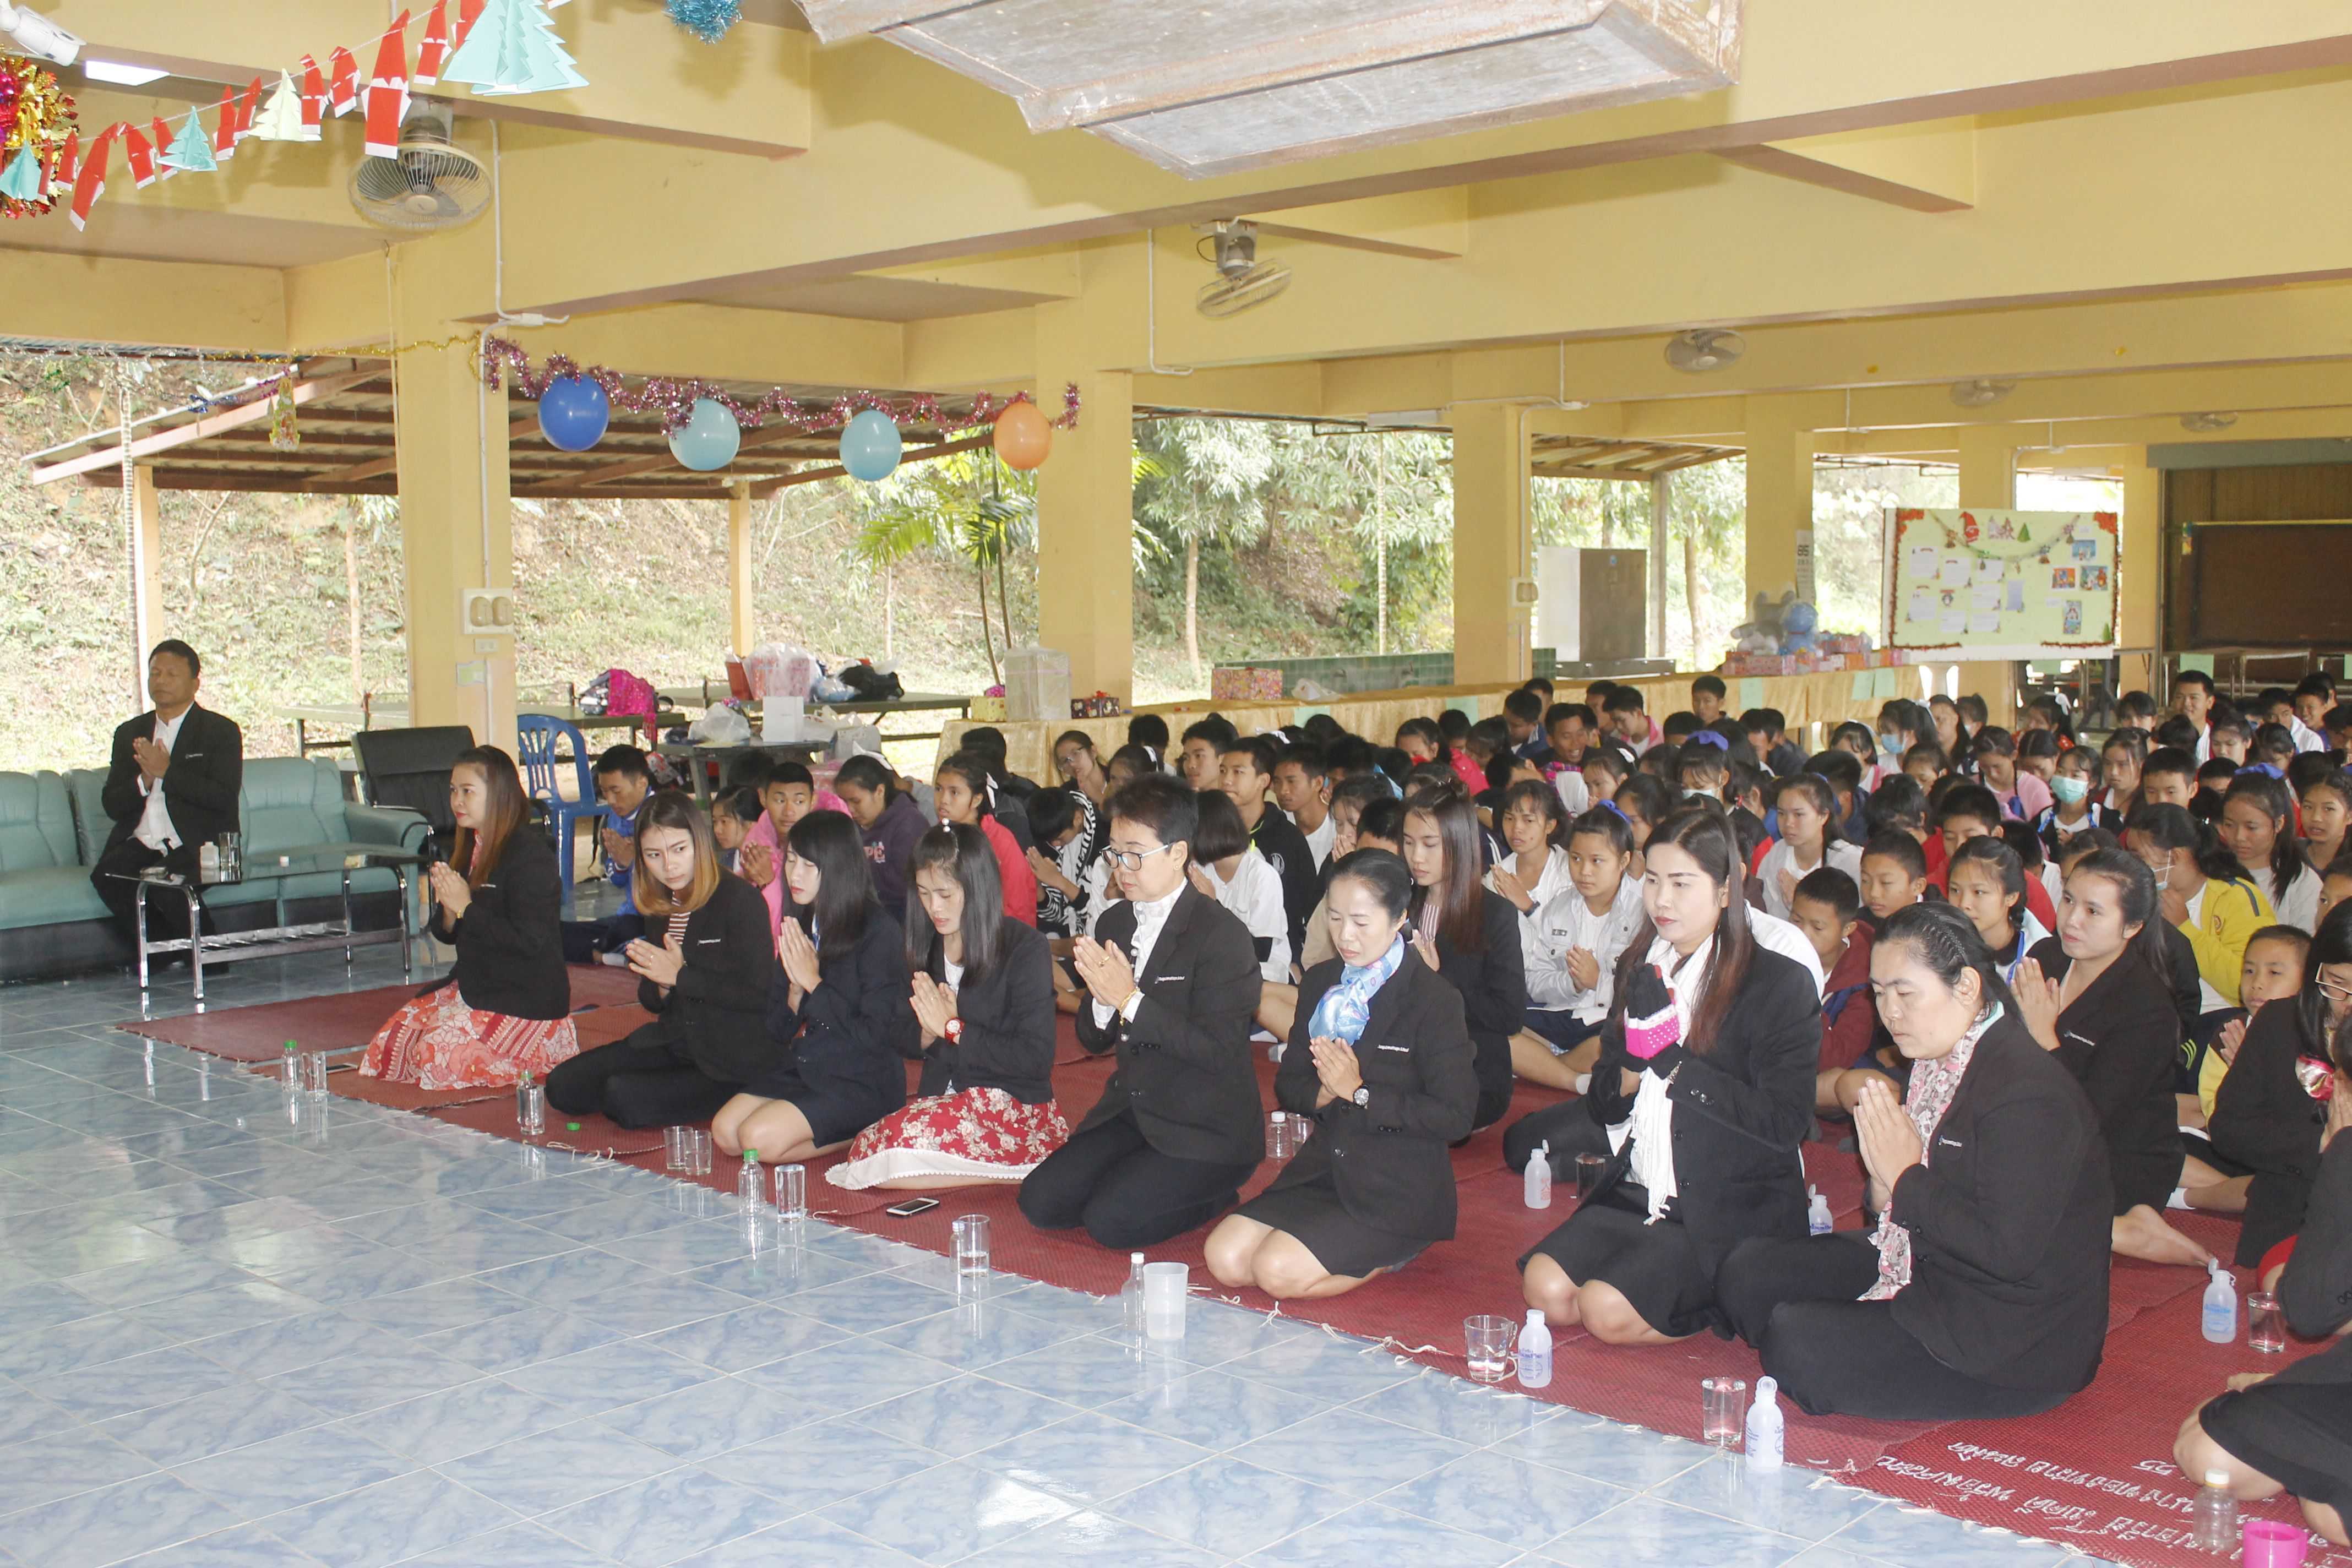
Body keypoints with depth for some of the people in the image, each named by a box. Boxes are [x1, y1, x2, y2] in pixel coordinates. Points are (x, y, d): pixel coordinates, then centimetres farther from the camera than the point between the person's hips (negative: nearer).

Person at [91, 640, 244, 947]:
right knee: (106, 876, -27)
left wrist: (167, 772, -14)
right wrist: (144, 781, -7)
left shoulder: (221, 731, 5)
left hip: (196, 845, -4)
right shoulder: (129, 733, 20)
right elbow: (111, 806, 13)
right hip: (140, 844, 4)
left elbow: (224, 798, -9)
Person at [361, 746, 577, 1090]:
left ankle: (546, 1052, 2)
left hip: (527, 1002, -9)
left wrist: (467, 907, -20)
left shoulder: (531, 854, -18)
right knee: (392, 1041, 1)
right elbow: (447, 935, 14)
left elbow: (529, 940, -24)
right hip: (473, 986, 9)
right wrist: (448, 909, -9)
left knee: (441, 1056, -22)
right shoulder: (464, 852, 9)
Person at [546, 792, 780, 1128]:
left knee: (623, 1096, -24)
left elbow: (760, 996, -21)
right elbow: (652, 1001, 15)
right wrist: (661, 987, -10)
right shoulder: (661, 906, 9)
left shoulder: (741, 900, -15)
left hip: (730, 1060, -8)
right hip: (674, 1045, 8)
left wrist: (681, 977, -18)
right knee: (563, 1086, -1)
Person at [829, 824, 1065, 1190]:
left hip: (1013, 1105, -7)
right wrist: (927, 1033, -8)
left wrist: (953, 1028, -9)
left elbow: (1035, 1059, -14)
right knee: (866, 1153, -20)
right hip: (942, 1099, 7)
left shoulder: (1024, 947, -9)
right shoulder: (926, 945, 9)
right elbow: (907, 1043, 16)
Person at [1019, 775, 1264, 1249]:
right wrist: (1102, 1000, -14)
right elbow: (1094, 1040, 10)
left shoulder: (1222, 935, -16)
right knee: (1040, 1202, -5)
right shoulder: (1113, 923, 7)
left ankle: (1214, 1197, 7)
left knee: (1110, 1222, -19)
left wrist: (1130, 1000, -25)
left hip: (1206, 1131, -7)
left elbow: (1217, 1050, -23)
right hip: (1131, 1111, 7)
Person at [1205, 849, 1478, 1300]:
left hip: (1400, 1191, -7)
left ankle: (1393, 1254, 5)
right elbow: (1288, 1086, 10)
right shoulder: (1320, 984, 8)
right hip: (1324, 1168, 7)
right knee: (1225, 1258, -9)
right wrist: (1323, 1093, -14)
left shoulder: (1435, 1001, -12)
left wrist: (1360, 1093, -19)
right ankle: (1365, 1247, 9)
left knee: (1277, 1271, -20)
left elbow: (1455, 1117, -16)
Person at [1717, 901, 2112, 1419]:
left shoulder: (2027, 1094, -24)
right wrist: (1883, 1182, -12)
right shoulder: (1936, 1061, 4)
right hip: (1924, 1269, 9)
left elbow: (2008, 1252, -28)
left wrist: (1907, 1179, -21)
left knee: (1794, 1338, -20)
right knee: (1750, 1270, 4)